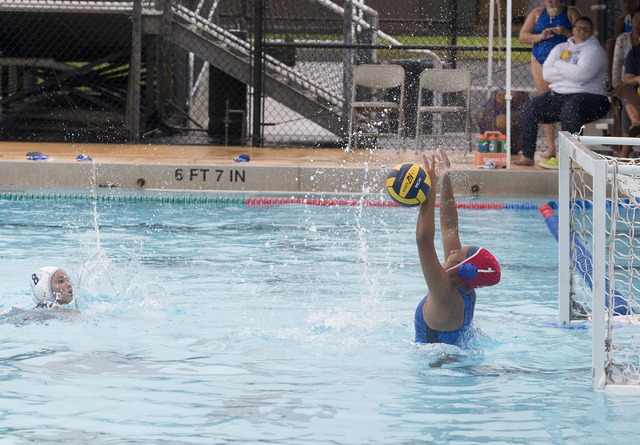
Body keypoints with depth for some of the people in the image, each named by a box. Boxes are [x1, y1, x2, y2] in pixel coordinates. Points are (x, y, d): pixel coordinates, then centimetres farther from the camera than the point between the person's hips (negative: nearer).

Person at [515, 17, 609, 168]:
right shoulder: (561, 48, 17)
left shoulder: (594, 50, -1)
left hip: (589, 95, -6)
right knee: (529, 108, -14)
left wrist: (560, 65, -3)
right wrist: (569, 70, -6)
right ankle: (527, 156, -13)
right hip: (558, 95, 6)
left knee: (570, 110, -39)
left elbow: (582, 74, -18)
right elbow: (546, 73, 5)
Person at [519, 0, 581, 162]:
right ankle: (550, 148, 4)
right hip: (541, 62, 4)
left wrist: (565, 32, -22)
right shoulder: (537, 14, 13)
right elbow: (522, 36, 6)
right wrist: (540, 37, -11)